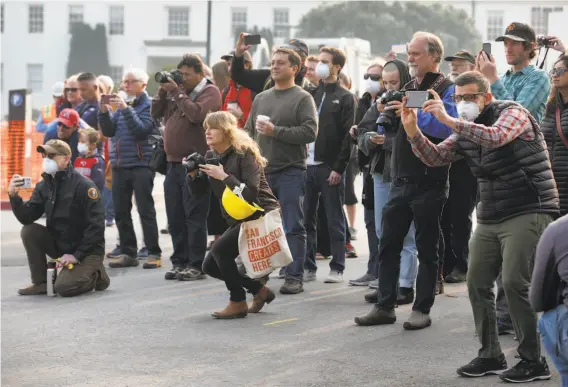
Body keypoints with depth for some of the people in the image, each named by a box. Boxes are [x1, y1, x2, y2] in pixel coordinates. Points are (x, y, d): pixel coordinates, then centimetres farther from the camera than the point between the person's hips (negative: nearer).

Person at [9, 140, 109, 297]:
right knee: (29, 231, -14)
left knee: (63, 287, -25)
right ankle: (41, 283, -3)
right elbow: (27, 218, -5)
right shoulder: (43, 186, 2)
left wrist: (77, 255, -22)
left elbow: (96, 226, -21)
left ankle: (96, 275, 6)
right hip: (60, 244, 7)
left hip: (87, 249, -7)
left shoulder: (84, 186, -18)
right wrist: (14, 196, -21)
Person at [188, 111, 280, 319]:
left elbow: (250, 193, -25)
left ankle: (238, 303, -10)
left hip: (261, 216, -9)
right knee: (210, 266, 5)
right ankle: (260, 290, 19)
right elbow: (198, 192, 5)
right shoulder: (211, 156, 6)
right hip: (238, 220, 9)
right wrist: (193, 174, -13)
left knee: (220, 249, -24)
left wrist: (224, 176, -27)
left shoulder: (244, 154, -16)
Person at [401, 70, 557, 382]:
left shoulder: (513, 112, -10)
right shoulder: (464, 131, 12)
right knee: (477, 283, 4)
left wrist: (448, 120, -32)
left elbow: (495, 137, -30)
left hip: (528, 213, -8)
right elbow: (434, 158, 8)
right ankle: (490, 356, 16)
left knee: (514, 283, -16)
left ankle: (533, 362, -6)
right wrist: (412, 130, -9)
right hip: (489, 218, 8)